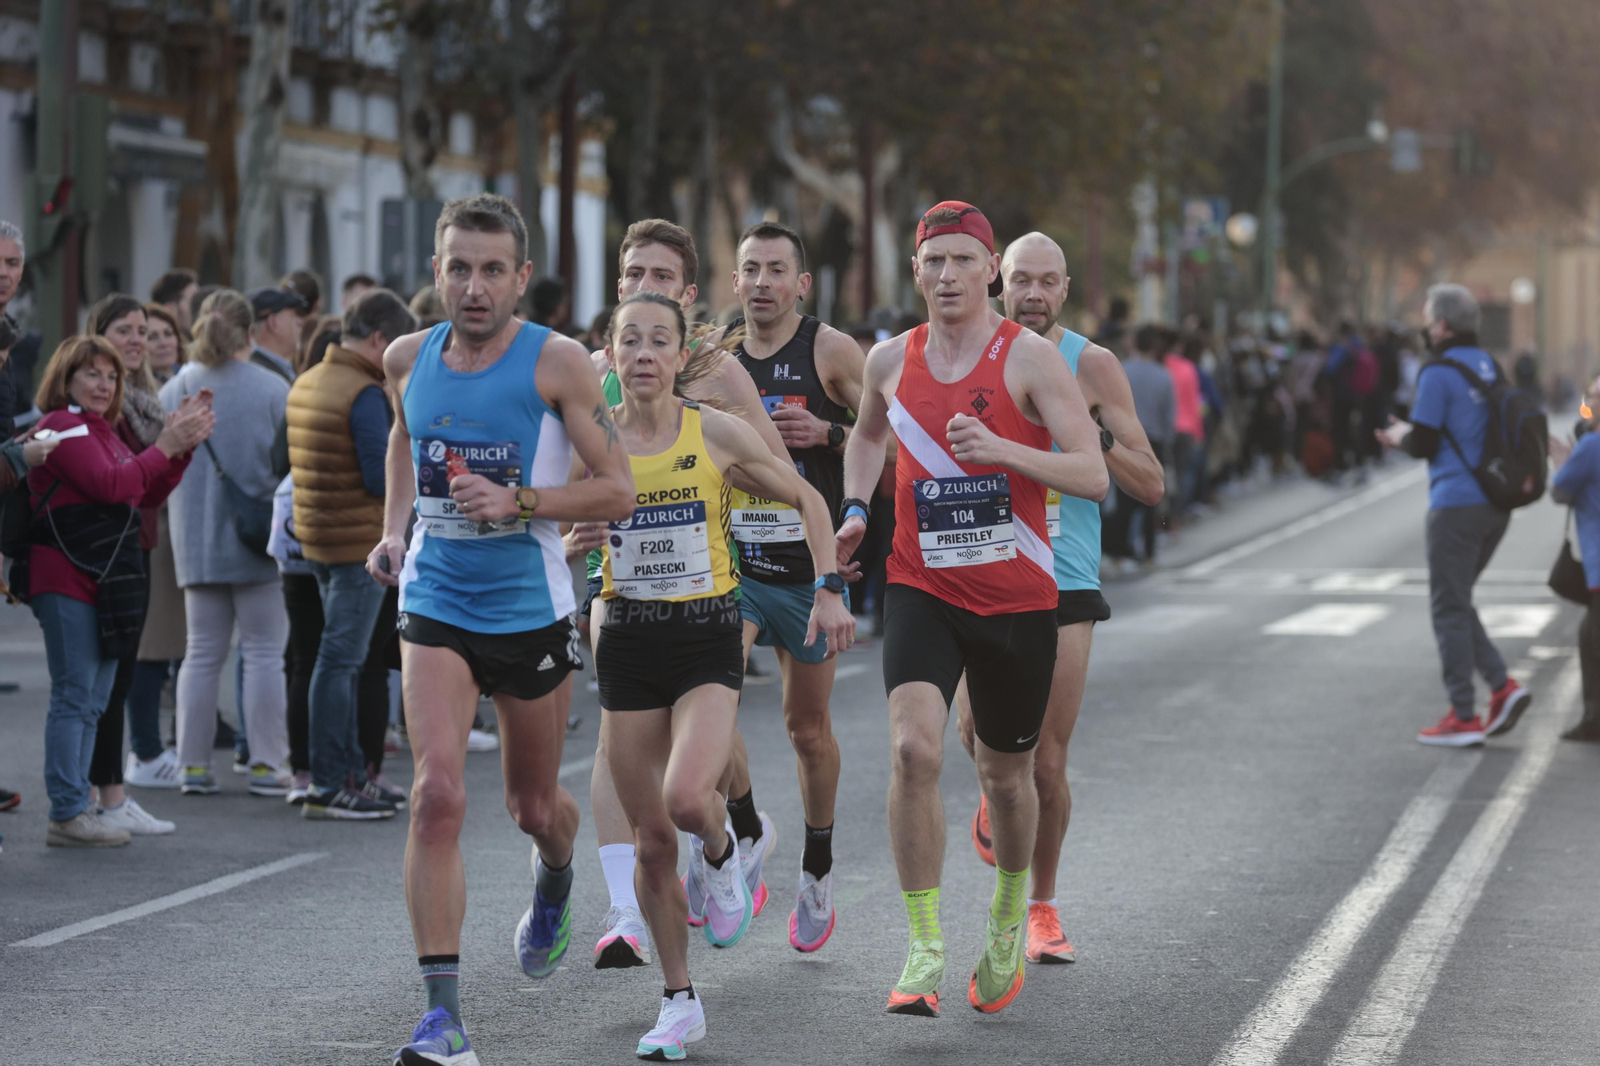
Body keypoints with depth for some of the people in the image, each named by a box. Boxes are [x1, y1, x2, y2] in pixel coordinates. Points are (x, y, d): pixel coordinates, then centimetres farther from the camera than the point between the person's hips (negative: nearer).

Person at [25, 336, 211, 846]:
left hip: (103, 581, 10)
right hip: (67, 578, -10)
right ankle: (67, 814, -7)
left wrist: (184, 446, 5)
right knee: (74, 697, -9)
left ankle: (77, 807, 17)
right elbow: (111, 484, -19)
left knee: (93, 701, 12)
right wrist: (166, 446, -14)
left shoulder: (101, 430, 21)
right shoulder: (62, 426, -8)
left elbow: (149, 494, 18)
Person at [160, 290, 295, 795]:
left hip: (195, 543, 4)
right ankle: (266, 764, 3)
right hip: (259, 542, -4)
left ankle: (194, 763, 11)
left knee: (202, 653, 11)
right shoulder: (272, 389, -10)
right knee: (264, 653, 3)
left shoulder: (175, 390, 1)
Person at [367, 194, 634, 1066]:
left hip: (531, 610, -1)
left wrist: (518, 502, -24)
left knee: (534, 806, 15)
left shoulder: (556, 362, -11)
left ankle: (554, 879, 54)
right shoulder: (408, 359, 1)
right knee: (437, 796, -17)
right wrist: (393, 530, 12)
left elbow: (617, 491, -11)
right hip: (434, 606, 1)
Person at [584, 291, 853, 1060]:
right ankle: (679, 1002, 18)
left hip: (707, 638, -2)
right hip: (628, 642, 2)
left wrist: (829, 588, -1)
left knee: (686, 799, -25)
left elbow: (806, 500, 6)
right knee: (649, 839, 4)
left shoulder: (717, 435, -5)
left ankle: (722, 852, 12)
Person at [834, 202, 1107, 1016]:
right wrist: (855, 507, 11)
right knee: (913, 749, -21)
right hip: (921, 590, 1)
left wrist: (1000, 450, -26)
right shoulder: (891, 361, 4)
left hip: (1017, 598, -1)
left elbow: (1093, 476, -13)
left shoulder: (1030, 359, -8)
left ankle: (1008, 918, 41)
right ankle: (924, 949, -15)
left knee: (1006, 775, 13)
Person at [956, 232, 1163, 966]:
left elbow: (1152, 487, -1)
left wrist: (1094, 436, -17)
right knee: (977, 729, -16)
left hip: (1064, 581, -1)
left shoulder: (1092, 367, -1)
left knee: (1046, 764, 0)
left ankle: (1041, 908, 20)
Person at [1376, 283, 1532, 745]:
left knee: (1449, 608, 0)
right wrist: (1410, 434, 21)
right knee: (1456, 603, 19)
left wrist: (1399, 437, 10)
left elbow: (1423, 444, -14)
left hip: (1456, 505, -8)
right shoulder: (1490, 368, 13)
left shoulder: (1439, 373, -13)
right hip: (1496, 504, 8)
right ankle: (1502, 687, 6)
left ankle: (1464, 717, 1)